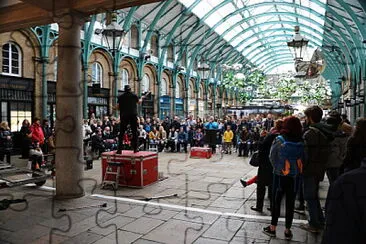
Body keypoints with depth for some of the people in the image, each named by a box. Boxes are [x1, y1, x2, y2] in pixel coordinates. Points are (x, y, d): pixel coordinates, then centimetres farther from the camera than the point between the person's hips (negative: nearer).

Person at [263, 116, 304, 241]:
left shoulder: (279, 140, -15)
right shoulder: (301, 142, -9)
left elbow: (272, 157, -6)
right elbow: (303, 159, -2)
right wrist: (297, 169, 10)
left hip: (280, 175, -2)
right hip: (295, 176, 2)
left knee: (276, 201, 11)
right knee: (290, 202, 12)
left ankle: (272, 228, 21)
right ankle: (288, 230, 22)